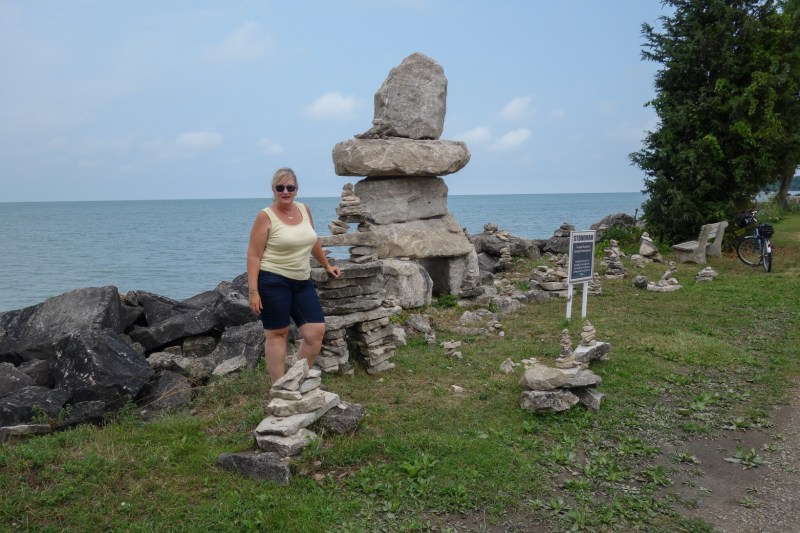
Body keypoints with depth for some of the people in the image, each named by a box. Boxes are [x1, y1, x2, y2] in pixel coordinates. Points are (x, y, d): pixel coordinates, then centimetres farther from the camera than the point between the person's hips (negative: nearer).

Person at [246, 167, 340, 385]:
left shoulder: (304, 210, 9)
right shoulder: (265, 216, -7)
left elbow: (313, 241, 25)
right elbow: (254, 255, -10)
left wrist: (326, 265, 32)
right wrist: (253, 290, -16)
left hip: (302, 281, 6)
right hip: (273, 281, -6)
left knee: (317, 330, 1)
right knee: (277, 333, 1)